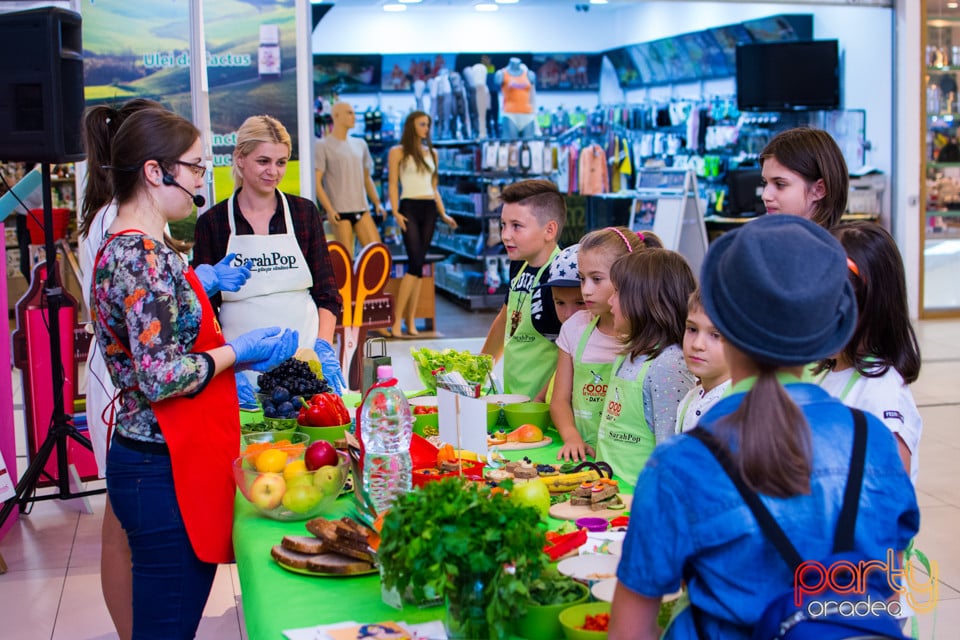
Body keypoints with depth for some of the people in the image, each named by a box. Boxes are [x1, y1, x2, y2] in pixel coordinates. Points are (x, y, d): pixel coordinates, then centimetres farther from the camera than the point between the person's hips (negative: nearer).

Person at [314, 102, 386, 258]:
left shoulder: (360, 144, 17)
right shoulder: (323, 145, 0)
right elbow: (317, 182, -7)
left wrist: (377, 202, 12)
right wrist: (329, 209, -17)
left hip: (362, 209, 5)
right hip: (339, 212, -5)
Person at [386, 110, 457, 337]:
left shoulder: (431, 153, 18)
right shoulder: (398, 152, 4)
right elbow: (392, 184, -1)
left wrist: (443, 214, 11)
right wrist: (396, 212, -13)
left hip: (429, 209, 5)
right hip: (409, 208, -5)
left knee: (418, 265, 2)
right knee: (415, 263, -16)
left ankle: (411, 321, 3)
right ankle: (397, 320, -14)